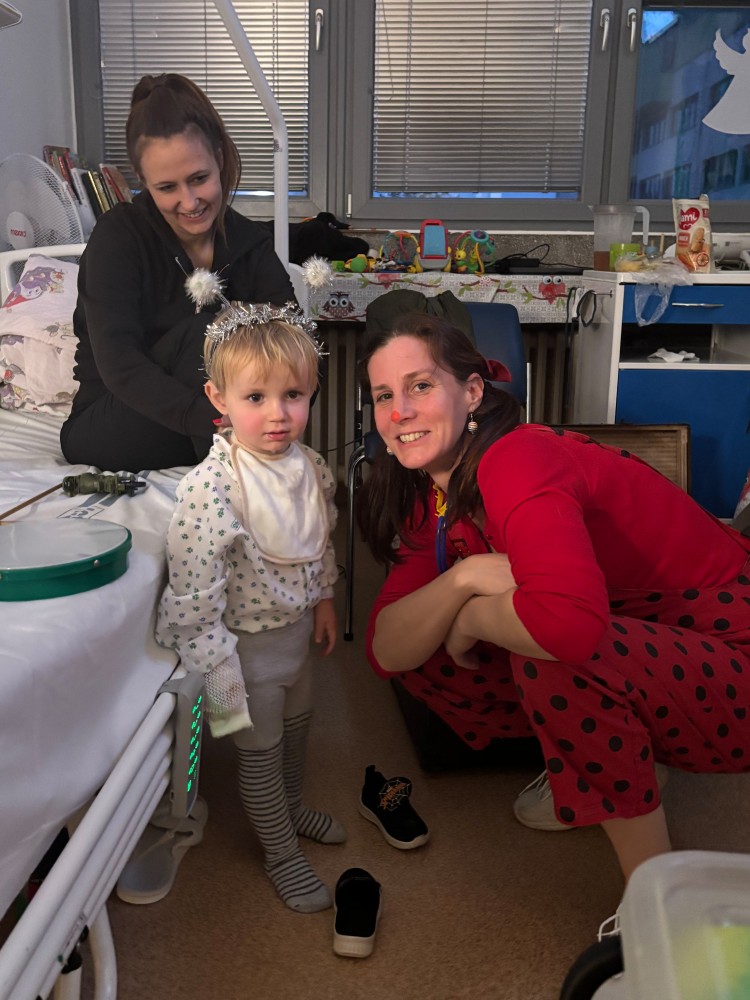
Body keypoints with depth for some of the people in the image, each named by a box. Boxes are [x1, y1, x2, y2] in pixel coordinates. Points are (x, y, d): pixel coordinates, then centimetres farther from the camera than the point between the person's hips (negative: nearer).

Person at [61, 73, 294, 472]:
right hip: (102, 429, -3)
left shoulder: (250, 244, -1)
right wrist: (213, 419, -40)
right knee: (199, 332, -28)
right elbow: (119, 365, -23)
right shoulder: (117, 236, -11)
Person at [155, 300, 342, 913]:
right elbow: (193, 589, -27)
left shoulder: (310, 467, -9)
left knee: (297, 726, 28)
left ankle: (291, 805, 56)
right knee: (260, 750, 13)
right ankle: (281, 854, 37)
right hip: (247, 642, -7)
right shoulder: (210, 488, -31)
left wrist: (324, 598, 13)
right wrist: (216, 665, -21)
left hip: (296, 626, 7)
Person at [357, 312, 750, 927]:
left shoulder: (518, 459, -26)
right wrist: (464, 577, -25)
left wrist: (472, 617, -24)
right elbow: (387, 651, -6)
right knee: (424, 655, -2)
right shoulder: (431, 499, 0)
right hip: (620, 658, 8)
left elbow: (570, 617, -45)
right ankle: (590, 768, 15)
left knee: (556, 655, -36)